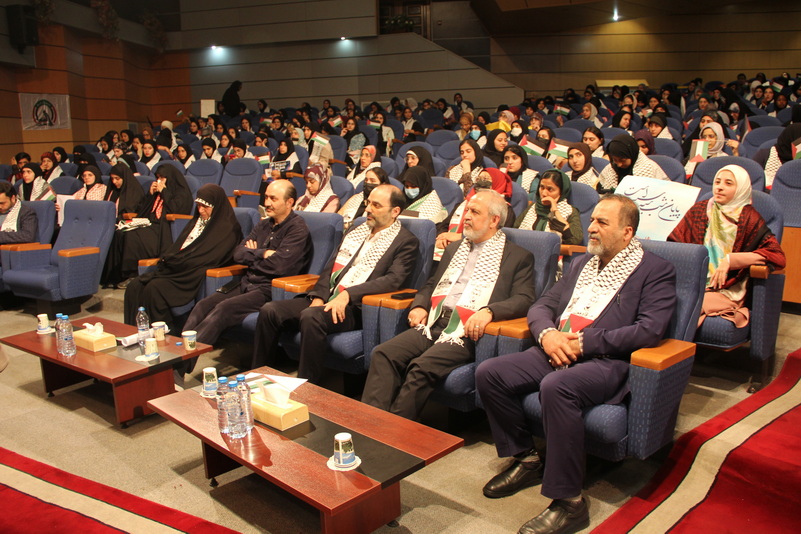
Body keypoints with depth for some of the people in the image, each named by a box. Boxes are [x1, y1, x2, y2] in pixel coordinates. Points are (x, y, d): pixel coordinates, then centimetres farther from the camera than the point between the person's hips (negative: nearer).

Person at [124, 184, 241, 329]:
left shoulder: (228, 228, -6)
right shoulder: (197, 221, 21)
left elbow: (208, 258, -14)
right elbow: (177, 246, 21)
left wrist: (171, 261, -11)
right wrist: (167, 259, -2)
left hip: (195, 276, -8)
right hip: (177, 268, 9)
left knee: (155, 288, -29)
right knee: (135, 286, -12)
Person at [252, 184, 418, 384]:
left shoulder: (406, 241, 0)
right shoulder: (356, 231, 21)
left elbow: (394, 280, -14)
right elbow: (330, 267, 17)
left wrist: (347, 294, -23)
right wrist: (318, 296, -2)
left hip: (355, 307, -7)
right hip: (325, 299, 7)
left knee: (311, 316, -34)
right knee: (269, 311, -11)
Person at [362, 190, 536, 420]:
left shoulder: (519, 257, 7)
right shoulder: (454, 248, 26)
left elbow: (524, 299, -5)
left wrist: (489, 311, -23)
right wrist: (419, 306, 8)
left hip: (467, 332, -6)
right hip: (433, 324, 6)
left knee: (422, 367, -31)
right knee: (383, 354, -19)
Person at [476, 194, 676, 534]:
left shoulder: (656, 271, 1)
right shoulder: (582, 263, 22)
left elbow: (650, 330, -13)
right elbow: (542, 305, 20)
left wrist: (584, 342, -16)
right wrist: (547, 334, -5)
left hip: (606, 361, -7)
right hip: (556, 352, 7)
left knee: (555, 387, -37)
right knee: (488, 373, -11)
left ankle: (569, 501, -22)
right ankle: (525, 459, 8)